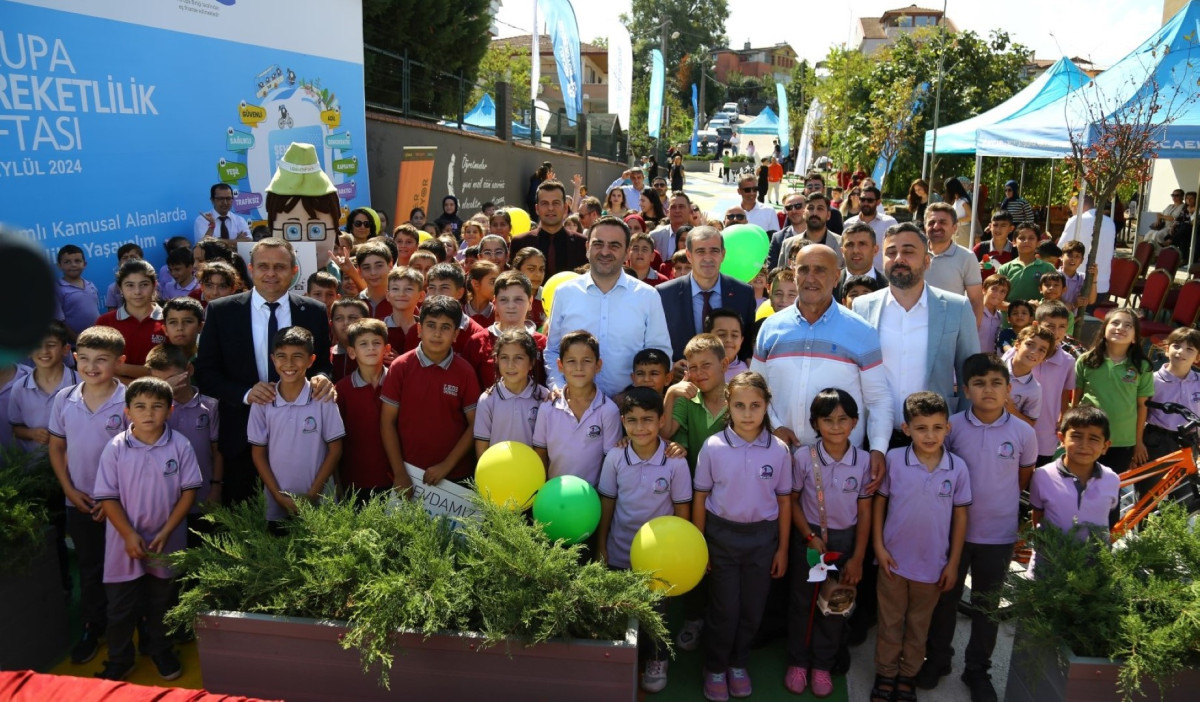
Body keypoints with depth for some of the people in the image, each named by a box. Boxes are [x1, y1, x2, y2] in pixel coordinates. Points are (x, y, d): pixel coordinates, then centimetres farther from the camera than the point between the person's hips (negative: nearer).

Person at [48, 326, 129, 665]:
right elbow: (56, 447, 7)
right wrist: (69, 489, -2)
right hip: (79, 502, 3)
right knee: (88, 567, 18)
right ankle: (93, 626, 34)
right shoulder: (64, 399, -3)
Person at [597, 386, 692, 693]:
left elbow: (682, 510, -7)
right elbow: (606, 504, -2)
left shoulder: (675, 462, -17)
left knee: (655, 610, 17)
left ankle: (656, 659, 41)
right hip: (620, 552, 2)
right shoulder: (614, 458, -12)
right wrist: (601, 547, 1)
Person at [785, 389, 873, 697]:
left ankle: (822, 665, 31)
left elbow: (864, 513, -5)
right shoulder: (804, 457, -14)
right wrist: (810, 536, -12)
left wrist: (857, 558, -4)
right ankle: (798, 662, 30)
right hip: (808, 537, -1)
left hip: (845, 539, 1)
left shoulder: (863, 461, -11)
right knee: (802, 602, 12)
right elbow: (793, 500, -3)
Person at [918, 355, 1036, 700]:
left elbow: (1024, 479, 6)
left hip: (999, 536, 0)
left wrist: (1000, 505, 7)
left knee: (987, 607, 16)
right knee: (945, 599, 15)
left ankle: (977, 670, 33)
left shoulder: (1023, 433, -9)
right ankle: (937, 659, 35)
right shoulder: (953, 427, -10)